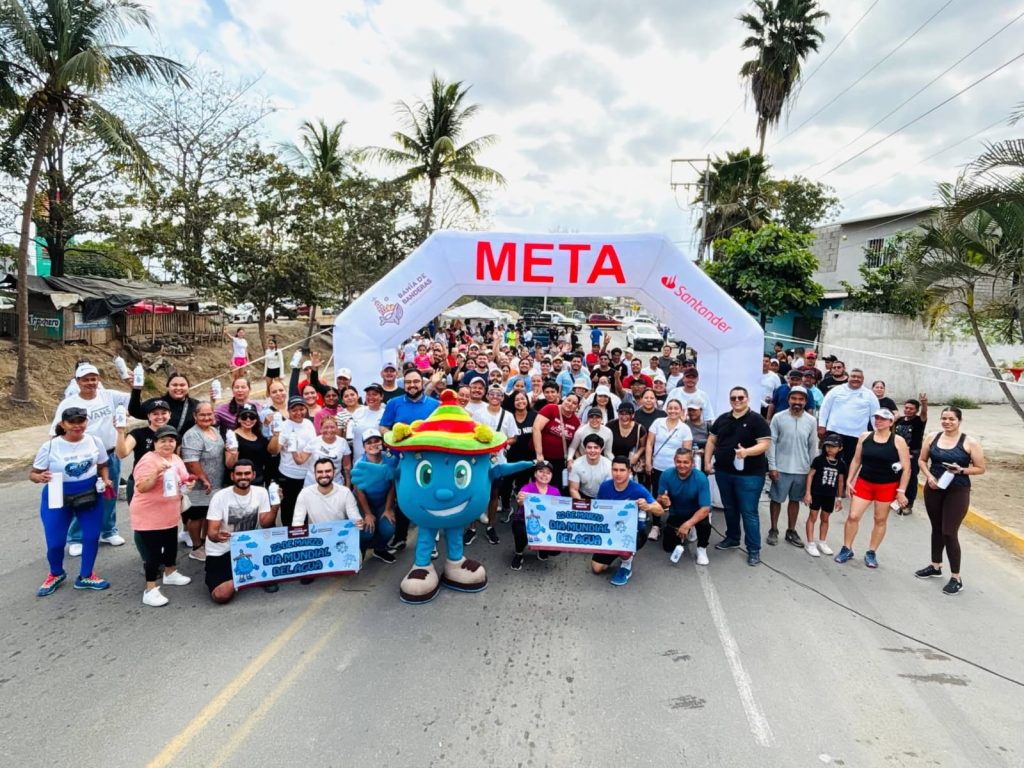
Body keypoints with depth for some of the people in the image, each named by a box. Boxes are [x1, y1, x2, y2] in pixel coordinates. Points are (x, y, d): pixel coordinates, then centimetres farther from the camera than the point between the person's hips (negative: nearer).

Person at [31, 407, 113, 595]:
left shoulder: (95, 441, -7)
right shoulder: (50, 446, -14)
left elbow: (102, 465, 8)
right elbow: (33, 473, -6)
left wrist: (106, 481, -11)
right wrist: (40, 477, -29)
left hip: (90, 494, 2)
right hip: (57, 497, -2)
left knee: (92, 537, 7)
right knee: (55, 542, 4)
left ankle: (86, 576, 29)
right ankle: (56, 574, 37)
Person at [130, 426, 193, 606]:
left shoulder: (176, 459, 8)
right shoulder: (148, 460, -18)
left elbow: (183, 479, 19)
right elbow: (141, 487, -24)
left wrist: (187, 484, -3)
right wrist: (156, 473, -38)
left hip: (170, 514, 8)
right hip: (149, 516, -8)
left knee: (171, 545, 22)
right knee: (153, 551, -4)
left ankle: (170, 573, 43)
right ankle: (150, 590, 4)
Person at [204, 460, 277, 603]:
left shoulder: (261, 492, -6)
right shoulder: (220, 497, -14)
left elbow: (265, 524, -12)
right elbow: (211, 532, -18)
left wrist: (275, 507, -30)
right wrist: (217, 536, -41)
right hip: (220, 552, -2)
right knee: (221, 596, -21)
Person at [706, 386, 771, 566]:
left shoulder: (757, 420, -8)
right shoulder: (722, 419, 9)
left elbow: (764, 444, -15)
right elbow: (712, 440, 14)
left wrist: (746, 452, -32)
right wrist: (707, 461, 6)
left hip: (749, 474, -6)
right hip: (723, 472, 6)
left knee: (749, 512, -3)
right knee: (729, 508, 19)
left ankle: (754, 549, 6)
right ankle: (732, 538, 36)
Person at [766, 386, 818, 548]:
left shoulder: (811, 421, 0)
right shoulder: (778, 418, -7)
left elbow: (813, 446, 6)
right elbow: (771, 443, -6)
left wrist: (813, 469, 6)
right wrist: (772, 466, -9)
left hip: (802, 469, 2)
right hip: (781, 468, -2)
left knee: (795, 500, 14)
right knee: (776, 499, 7)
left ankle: (791, 531, 27)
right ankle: (773, 530, 22)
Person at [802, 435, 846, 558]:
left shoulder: (841, 463, 1)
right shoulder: (819, 459, -9)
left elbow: (840, 481, 9)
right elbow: (810, 475, -7)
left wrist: (839, 498, 10)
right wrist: (807, 493, -11)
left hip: (830, 496, 4)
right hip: (816, 493, -4)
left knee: (825, 519, 14)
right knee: (813, 517, 1)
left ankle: (822, 542, 27)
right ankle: (811, 544, 6)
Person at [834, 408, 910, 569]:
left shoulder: (898, 441, -8)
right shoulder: (865, 437, 1)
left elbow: (906, 468, -6)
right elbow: (856, 460, 9)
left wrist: (901, 491, -9)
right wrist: (849, 480, 4)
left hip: (887, 486, -2)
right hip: (864, 482, 2)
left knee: (880, 520, 9)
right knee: (853, 516, -1)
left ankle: (871, 553, 22)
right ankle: (847, 549, 14)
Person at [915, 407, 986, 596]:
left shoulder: (970, 443, -9)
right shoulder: (932, 438, 2)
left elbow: (981, 468, -4)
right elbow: (922, 460, 10)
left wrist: (961, 470, -20)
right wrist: (929, 476, -7)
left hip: (957, 492, -4)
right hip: (933, 489, 4)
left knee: (949, 533, -5)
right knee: (936, 529, 17)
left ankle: (956, 578, 7)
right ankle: (935, 566, 33)